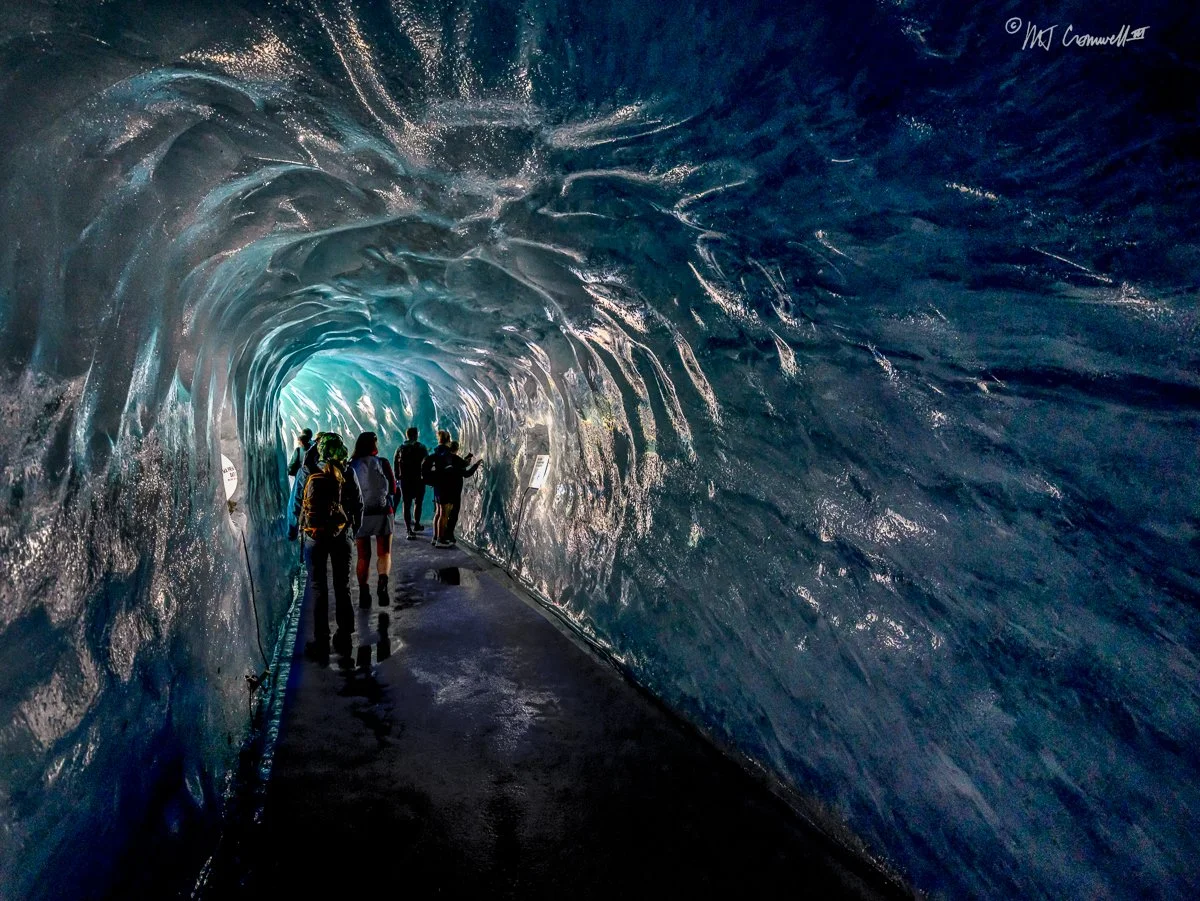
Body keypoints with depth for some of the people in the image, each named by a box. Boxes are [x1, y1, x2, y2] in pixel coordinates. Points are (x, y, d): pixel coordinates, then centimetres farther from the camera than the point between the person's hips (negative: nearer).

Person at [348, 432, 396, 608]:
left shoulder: (351, 466, 0)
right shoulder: (382, 462, -3)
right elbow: (393, 489, 4)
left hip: (360, 514, 2)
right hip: (382, 512, -1)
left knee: (363, 556, 10)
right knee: (384, 553, 4)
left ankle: (363, 593, 8)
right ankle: (382, 581, -21)